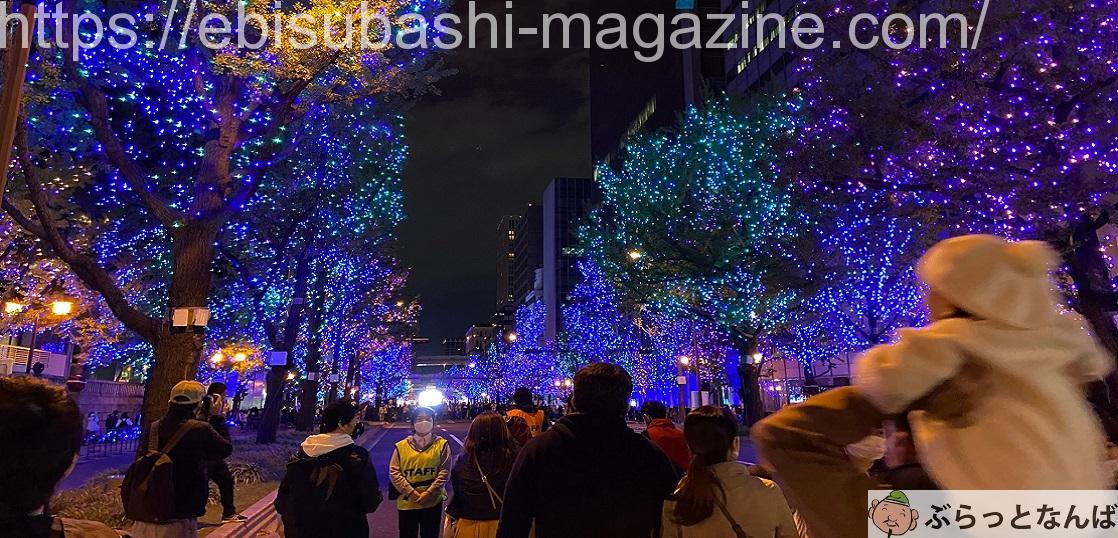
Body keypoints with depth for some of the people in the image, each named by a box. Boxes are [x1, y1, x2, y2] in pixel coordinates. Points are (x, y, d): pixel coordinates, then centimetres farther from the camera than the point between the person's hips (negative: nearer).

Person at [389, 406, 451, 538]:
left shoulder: (442, 444, -3)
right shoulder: (401, 446, 0)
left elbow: (445, 471, -7)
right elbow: (394, 472, -5)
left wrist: (429, 493, -15)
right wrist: (410, 492, -15)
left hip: (433, 501, -1)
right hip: (407, 502, 1)